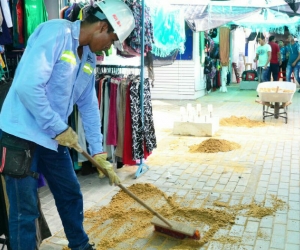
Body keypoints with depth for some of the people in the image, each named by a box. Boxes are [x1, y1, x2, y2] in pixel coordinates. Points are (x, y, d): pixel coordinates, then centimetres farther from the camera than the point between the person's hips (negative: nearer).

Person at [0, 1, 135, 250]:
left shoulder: (89, 59, 9)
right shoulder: (55, 32, -17)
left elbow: (89, 107, 14)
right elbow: (28, 86, -26)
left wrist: (99, 154, 13)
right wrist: (60, 129, -17)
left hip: (53, 138, 8)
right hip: (22, 134, -8)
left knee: (71, 195, 18)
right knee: (25, 209, 1)